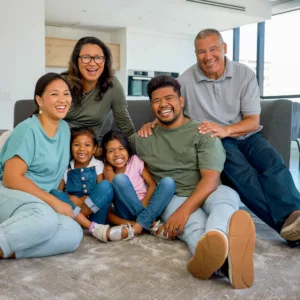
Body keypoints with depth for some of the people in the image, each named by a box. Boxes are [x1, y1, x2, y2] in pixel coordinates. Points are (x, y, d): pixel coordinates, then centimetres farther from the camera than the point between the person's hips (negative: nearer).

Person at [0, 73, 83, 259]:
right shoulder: (28, 130, -10)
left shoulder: (65, 128, 11)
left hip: (39, 202, 7)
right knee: (45, 217, -40)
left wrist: (63, 201, 8)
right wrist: (55, 203, -18)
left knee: (73, 234, -23)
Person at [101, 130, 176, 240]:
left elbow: (152, 185, -4)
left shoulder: (135, 161, 3)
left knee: (168, 182, -23)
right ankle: (152, 225, -28)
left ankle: (137, 227, -32)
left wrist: (143, 205, -20)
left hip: (147, 208, 2)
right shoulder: (107, 174, -2)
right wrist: (128, 223, -22)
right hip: (127, 215, -2)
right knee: (120, 179, -26)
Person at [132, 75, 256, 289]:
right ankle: (222, 256, -73)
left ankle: (215, 240, -75)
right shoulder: (142, 139, 15)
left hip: (207, 194, 0)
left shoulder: (203, 133, 3)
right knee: (194, 223, -37)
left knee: (225, 196, -38)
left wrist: (185, 209, -28)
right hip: (173, 199, 1)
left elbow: (211, 178, -10)